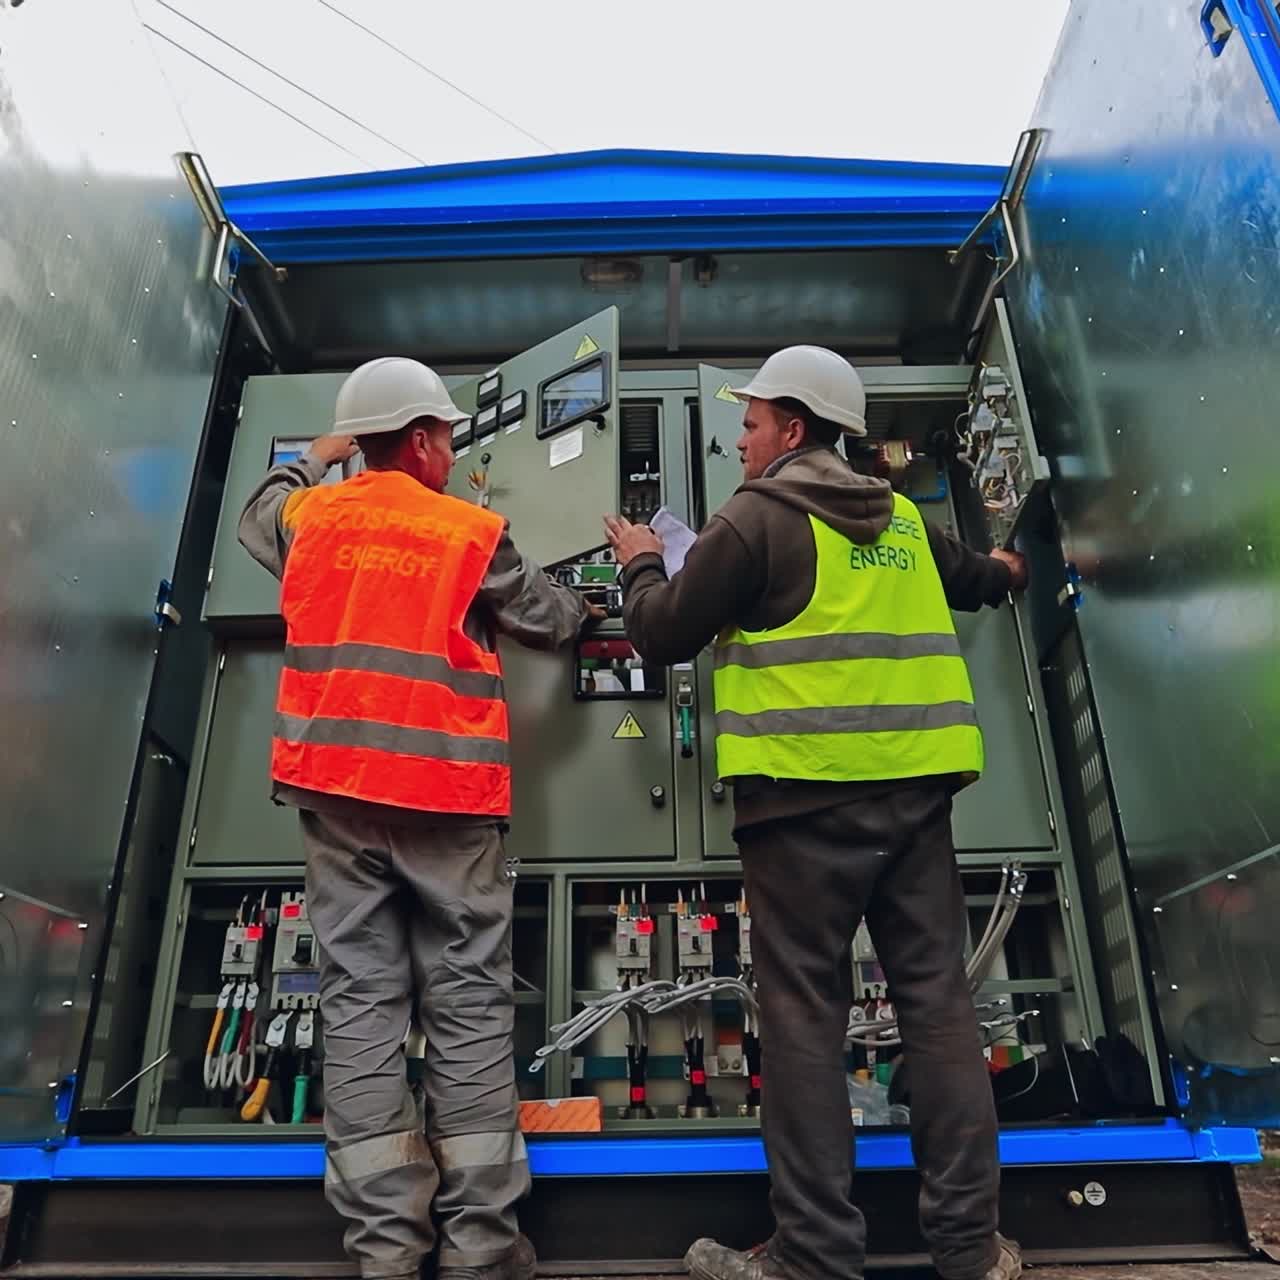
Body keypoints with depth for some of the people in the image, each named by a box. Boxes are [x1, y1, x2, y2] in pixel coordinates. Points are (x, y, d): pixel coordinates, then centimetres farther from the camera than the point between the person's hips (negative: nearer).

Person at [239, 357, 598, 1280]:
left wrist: (310, 462, 48)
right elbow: (551, 620, 11)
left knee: (360, 998, 7)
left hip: (334, 787, 4)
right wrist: (588, 610, 34)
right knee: (468, 1003, 4)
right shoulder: (474, 532, -1)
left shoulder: (311, 516, 8)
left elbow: (256, 518, 32)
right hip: (445, 794, -3)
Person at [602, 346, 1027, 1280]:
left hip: (806, 791, -6)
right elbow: (973, 580, 35)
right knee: (937, 999, 11)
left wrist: (641, 565, 19)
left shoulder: (757, 518, -4)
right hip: (915, 784, 7)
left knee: (806, 1012, 2)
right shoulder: (904, 523, 15)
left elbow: (662, 637, -1)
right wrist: (1005, 570, 59)